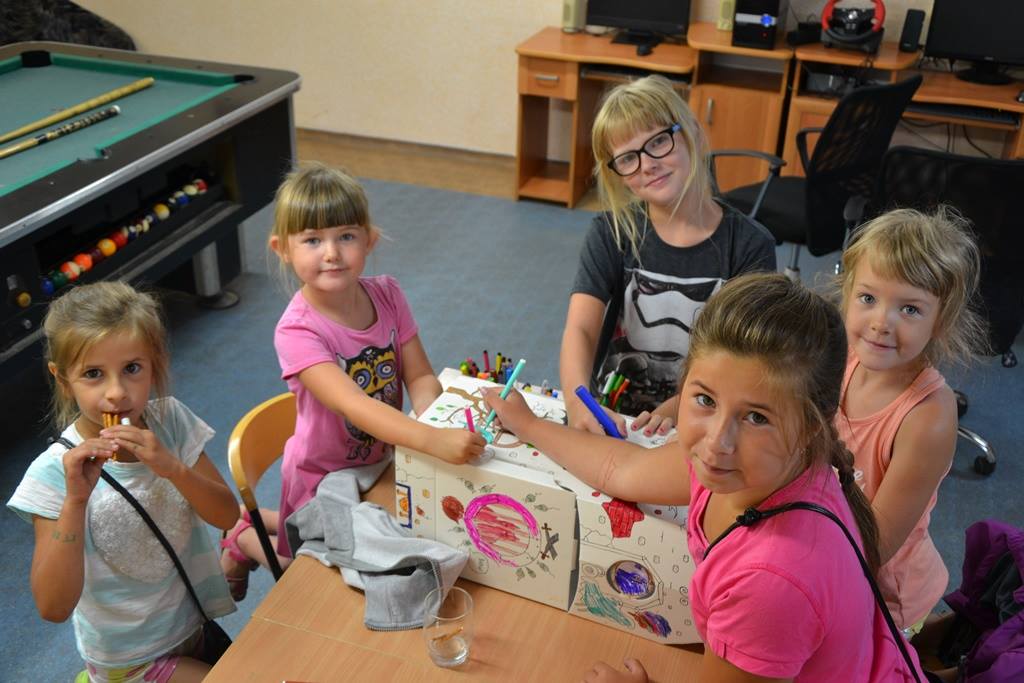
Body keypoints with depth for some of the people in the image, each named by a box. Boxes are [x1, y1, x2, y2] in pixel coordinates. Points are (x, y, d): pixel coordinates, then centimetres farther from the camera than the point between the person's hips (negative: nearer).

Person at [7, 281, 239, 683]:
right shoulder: (54, 473, -23)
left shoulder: (170, 419, -12)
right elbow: (53, 608, -27)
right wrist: (76, 499, -38)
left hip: (196, 620, 4)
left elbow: (227, 516, -12)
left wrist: (172, 467, -29)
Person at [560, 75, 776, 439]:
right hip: (607, 420, 2)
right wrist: (578, 403, -34)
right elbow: (580, 329, -13)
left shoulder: (750, 246, -3)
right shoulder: (611, 234, 0)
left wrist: (677, 409, -27)